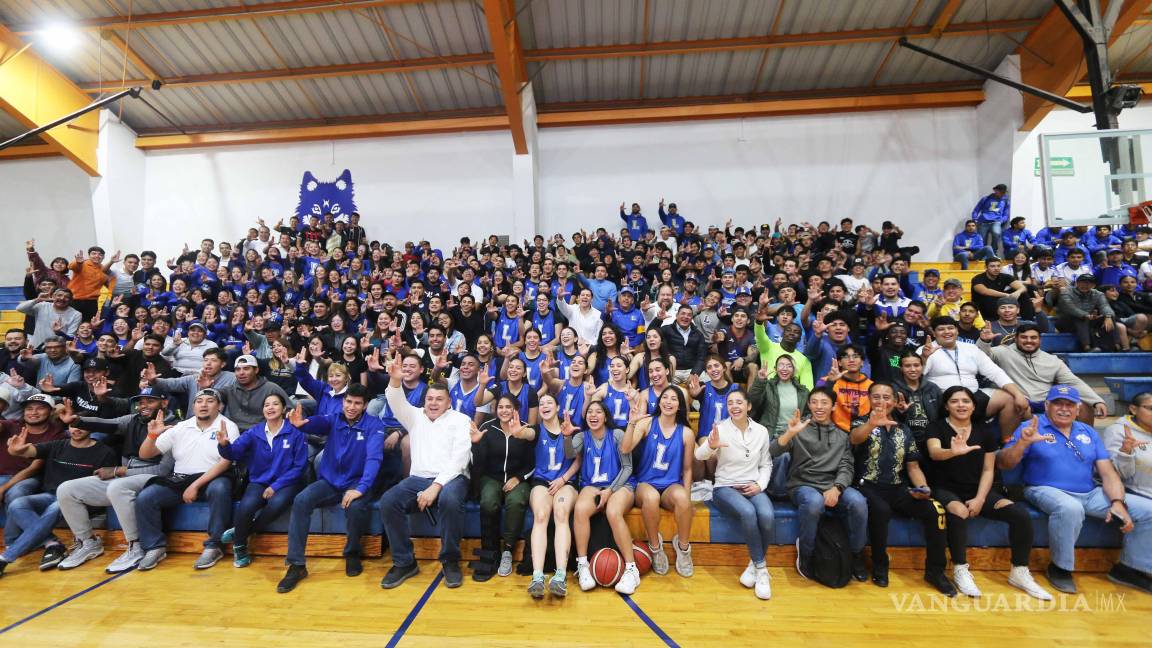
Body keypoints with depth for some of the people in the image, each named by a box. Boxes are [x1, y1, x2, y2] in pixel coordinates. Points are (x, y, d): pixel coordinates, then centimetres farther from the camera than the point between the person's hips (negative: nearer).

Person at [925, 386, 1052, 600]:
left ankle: (1019, 573, 2)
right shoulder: (937, 427, -4)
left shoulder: (986, 431, 9)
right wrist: (953, 451, -48)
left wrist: (980, 498, -8)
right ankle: (960, 571, -18)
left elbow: (988, 470, 6)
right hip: (946, 490, -4)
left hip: (977, 490, 5)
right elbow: (934, 452, -24)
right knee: (960, 513, -35)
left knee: (1021, 514, -18)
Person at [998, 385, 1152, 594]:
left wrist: (1118, 502, -7)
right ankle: (1060, 568, -14)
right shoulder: (1031, 428, -3)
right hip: (1048, 491, -6)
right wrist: (1022, 443, -28)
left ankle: (1129, 567, 15)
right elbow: (1003, 464, -11)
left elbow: (1108, 472, 10)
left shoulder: (1088, 432, 15)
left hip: (1091, 494, 7)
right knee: (1070, 509, -37)